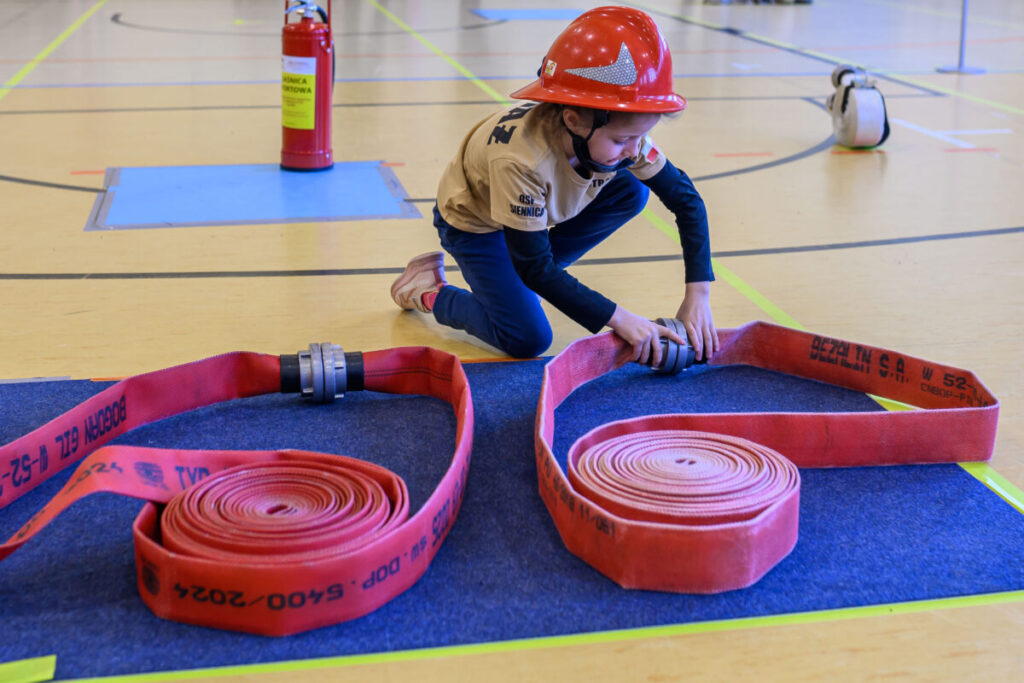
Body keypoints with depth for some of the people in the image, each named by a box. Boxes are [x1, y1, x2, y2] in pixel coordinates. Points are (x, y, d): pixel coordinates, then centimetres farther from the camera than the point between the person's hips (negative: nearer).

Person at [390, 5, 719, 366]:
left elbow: (685, 198, -15)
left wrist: (698, 294, -24)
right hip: (472, 221, -6)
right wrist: (618, 319, -36)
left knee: (633, 191, -12)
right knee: (527, 340, -18)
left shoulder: (624, 133, -26)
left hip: (542, 207, 6)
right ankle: (431, 291, 6)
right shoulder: (520, 159, -42)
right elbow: (535, 268, -34)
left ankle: (529, 278, 2)